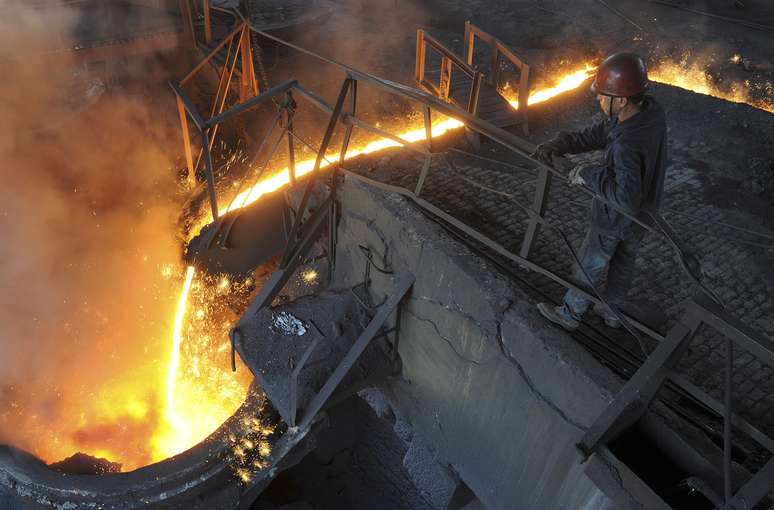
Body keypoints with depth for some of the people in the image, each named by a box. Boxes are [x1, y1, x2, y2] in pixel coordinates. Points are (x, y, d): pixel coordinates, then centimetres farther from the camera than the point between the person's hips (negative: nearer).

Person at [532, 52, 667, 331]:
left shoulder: (627, 144, -41)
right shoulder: (651, 110, -14)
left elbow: (626, 197, -48)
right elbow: (596, 134, -8)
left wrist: (589, 175, -37)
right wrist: (558, 145, -20)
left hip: (616, 220, -8)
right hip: (642, 214, 8)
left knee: (590, 267, 15)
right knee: (623, 263, 26)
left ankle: (569, 315, 39)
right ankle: (612, 312, 50)